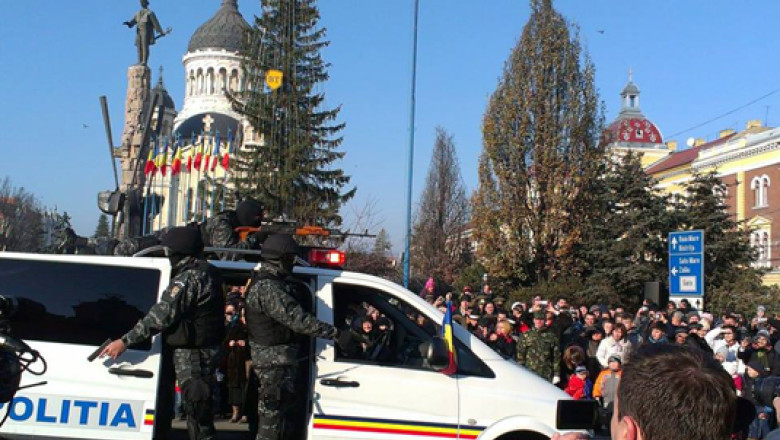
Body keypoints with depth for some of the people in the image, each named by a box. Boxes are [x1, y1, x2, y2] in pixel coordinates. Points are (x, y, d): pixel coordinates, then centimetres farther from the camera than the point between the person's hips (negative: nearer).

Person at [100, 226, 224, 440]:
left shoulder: (188, 278, -19)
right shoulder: (208, 272, 12)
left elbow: (162, 315, -23)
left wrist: (125, 341, -19)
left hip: (191, 354, -10)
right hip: (208, 349, 10)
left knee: (196, 409, -5)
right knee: (199, 408, 17)